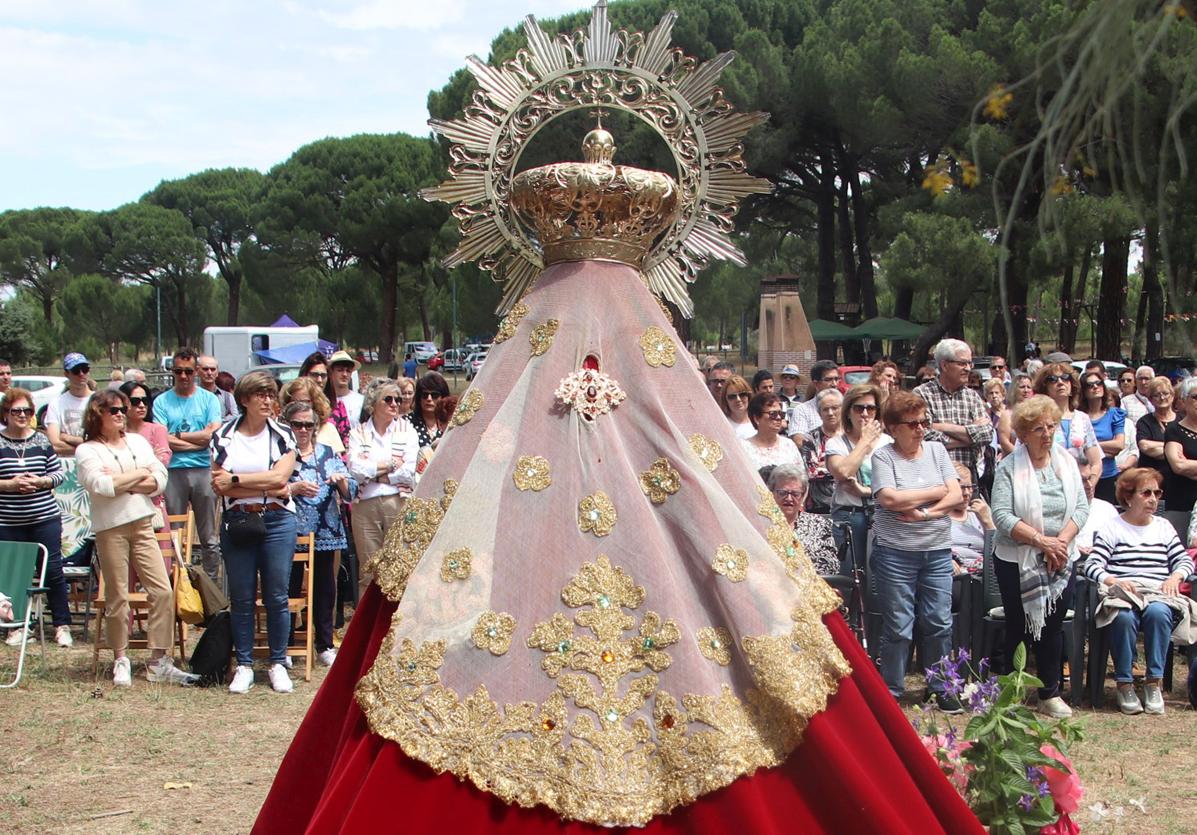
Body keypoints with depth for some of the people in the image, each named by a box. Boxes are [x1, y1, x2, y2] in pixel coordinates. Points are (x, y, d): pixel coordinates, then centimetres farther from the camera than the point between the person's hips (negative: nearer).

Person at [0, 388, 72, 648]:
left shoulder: (42, 441, 5)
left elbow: (59, 473, 7)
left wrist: (40, 481, -10)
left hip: (45, 518, 1)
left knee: (53, 570, 1)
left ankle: (62, 625, 9)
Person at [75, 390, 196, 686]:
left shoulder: (138, 441, 14)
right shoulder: (87, 450, 1)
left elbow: (161, 480, 4)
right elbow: (101, 485, -15)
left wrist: (121, 482, -7)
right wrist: (140, 474, -4)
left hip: (143, 524, 4)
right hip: (110, 528, -4)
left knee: (162, 591, -4)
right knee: (118, 597, 0)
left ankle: (159, 662, 1)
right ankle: (121, 660, 14)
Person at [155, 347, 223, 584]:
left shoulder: (209, 399, 8)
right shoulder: (162, 401, 7)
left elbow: (214, 434, -5)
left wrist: (177, 436, -4)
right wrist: (198, 440, -8)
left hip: (203, 470, 0)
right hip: (173, 472, 0)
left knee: (210, 537, 4)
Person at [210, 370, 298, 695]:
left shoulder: (282, 435, 6)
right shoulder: (223, 436, 4)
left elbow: (280, 476, -9)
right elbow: (220, 486, -6)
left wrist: (235, 479, -9)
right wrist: (268, 487, -10)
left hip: (278, 521, 0)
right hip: (237, 522, 0)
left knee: (277, 596, 1)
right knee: (241, 598, 3)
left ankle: (277, 664, 11)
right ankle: (244, 665, 12)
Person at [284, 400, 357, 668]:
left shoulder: (327, 453, 11)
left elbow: (350, 493, 8)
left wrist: (341, 480, -12)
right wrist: (294, 488, -22)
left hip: (325, 533, 3)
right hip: (291, 532, -3)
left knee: (325, 589, 8)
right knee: (289, 589, 2)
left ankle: (325, 646, 19)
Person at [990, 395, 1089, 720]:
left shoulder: (1066, 462, 4)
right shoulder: (1009, 467, -9)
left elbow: (1081, 507, 1)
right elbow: (1002, 516, -17)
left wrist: (1061, 541, -15)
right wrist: (1042, 541, -21)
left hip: (1060, 561, 4)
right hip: (1017, 561, -4)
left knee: (1054, 626, 10)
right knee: (1019, 628, 5)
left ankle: (1050, 693, 20)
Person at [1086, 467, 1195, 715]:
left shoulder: (1164, 527, 22)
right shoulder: (1111, 529, 9)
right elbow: (1092, 565, -1)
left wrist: (1175, 576, -4)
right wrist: (1113, 581, -20)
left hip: (1157, 596, 2)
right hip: (1122, 597, -2)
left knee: (1157, 613, -35)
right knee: (1123, 617, -37)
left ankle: (1153, 682, -24)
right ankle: (1124, 684, -24)